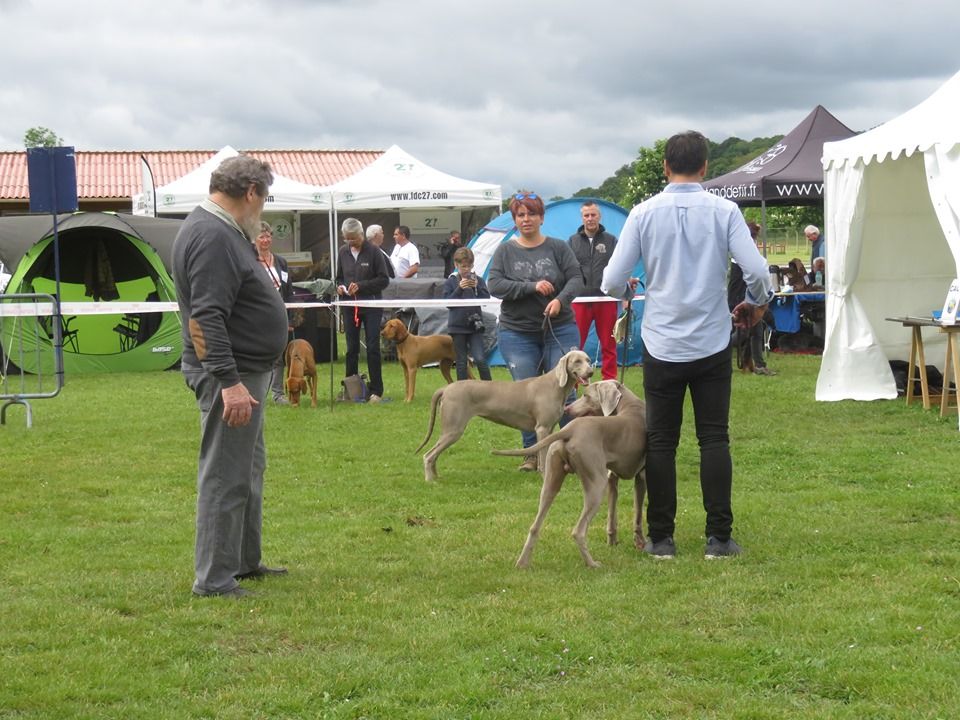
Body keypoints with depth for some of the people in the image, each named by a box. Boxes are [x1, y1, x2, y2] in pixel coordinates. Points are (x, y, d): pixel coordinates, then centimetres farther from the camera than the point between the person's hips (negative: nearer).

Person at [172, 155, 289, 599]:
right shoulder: (212, 236, -20)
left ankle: (245, 561, 31)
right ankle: (214, 579, -3)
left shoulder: (223, 231, 14)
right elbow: (207, 316, -27)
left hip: (244, 370, 11)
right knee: (225, 477, -7)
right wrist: (229, 381, -30)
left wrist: (257, 258, 22)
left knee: (248, 470, 20)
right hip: (228, 374, -11)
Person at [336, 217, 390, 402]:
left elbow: (384, 280, -8)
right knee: (351, 349, 8)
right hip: (350, 306, 4)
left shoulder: (373, 251, -7)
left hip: (371, 305, -4)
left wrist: (361, 286, -17)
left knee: (372, 348, -2)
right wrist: (340, 287, -5)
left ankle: (376, 390, 3)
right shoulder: (343, 252, 6)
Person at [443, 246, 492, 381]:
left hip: (475, 325, 0)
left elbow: (487, 298, -2)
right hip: (458, 326, 0)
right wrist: (459, 289, -17)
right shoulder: (450, 282, 1)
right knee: (461, 362, 6)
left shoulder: (478, 280, 4)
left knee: (480, 359, -10)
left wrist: (477, 287, -16)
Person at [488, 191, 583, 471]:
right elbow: (494, 285, -7)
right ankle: (532, 452, 11)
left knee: (565, 391, -3)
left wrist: (561, 300, -23)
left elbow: (576, 279, -3)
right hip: (518, 333, 1)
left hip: (559, 330, 0)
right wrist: (532, 287, -16)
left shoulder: (558, 248, 2)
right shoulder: (505, 251, 3)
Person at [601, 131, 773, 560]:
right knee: (714, 439, 5)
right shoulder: (724, 211, -5)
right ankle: (718, 537, 3)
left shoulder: (644, 213, -4)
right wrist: (757, 304, 10)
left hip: (662, 347, 0)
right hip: (712, 344, 0)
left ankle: (661, 538, 9)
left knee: (661, 441, 7)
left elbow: (613, 282, -5)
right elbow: (757, 271, -12)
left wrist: (626, 290, 19)